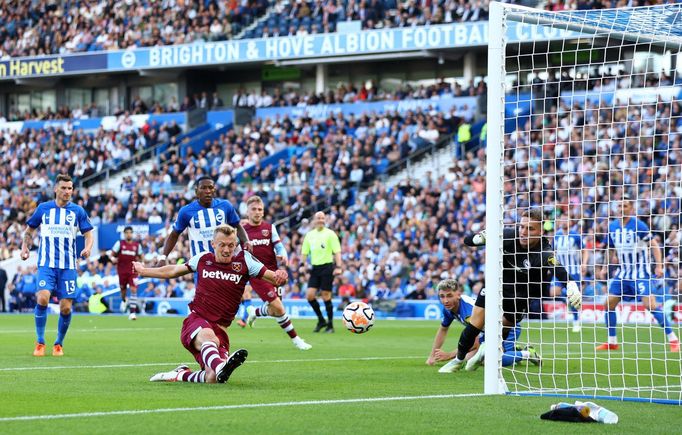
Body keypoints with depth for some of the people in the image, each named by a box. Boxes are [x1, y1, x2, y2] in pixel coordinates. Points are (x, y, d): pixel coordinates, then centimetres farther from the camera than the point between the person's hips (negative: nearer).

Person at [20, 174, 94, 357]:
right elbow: (29, 230, 18)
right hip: (46, 264, -1)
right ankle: (40, 343, -6)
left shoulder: (77, 211, 5)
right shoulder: (43, 208, 5)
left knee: (65, 307, -3)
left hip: (68, 266, 1)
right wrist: (25, 248, 5)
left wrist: (88, 248, -14)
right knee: (42, 298, -21)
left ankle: (58, 344, 18)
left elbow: (88, 233, 6)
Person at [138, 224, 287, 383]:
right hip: (195, 321, -1)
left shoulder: (243, 260, 4)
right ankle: (220, 367, -71)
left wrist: (279, 276, -28)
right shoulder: (203, 259, 10)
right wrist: (143, 271, 38)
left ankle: (180, 374, 5)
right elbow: (173, 271, 28)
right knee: (208, 336, -41)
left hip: (219, 329, 1)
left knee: (212, 379, -23)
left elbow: (273, 278, -3)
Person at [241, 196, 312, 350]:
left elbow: (279, 247, 5)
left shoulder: (270, 228, 9)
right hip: (256, 275, -4)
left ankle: (254, 312, 41)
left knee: (273, 311, 6)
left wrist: (283, 256, -15)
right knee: (278, 307, -15)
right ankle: (295, 339, -4)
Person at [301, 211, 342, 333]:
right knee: (310, 295, -6)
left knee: (326, 296, -4)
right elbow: (304, 252, 16)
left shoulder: (330, 234, -2)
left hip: (327, 267, -5)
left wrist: (338, 267, -17)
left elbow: (337, 251, -7)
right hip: (315, 268, 5)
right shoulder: (309, 235, 11)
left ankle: (330, 325, 6)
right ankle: (321, 320, 11)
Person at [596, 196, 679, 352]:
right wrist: (612, 258, -1)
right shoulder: (612, 226, 4)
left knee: (650, 304, -18)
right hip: (623, 273, 6)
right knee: (609, 304, 1)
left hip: (641, 272, -6)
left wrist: (659, 266, -20)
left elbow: (654, 245, -11)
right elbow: (610, 248, 20)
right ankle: (612, 342, 14)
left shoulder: (638, 225, -13)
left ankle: (673, 339, -9)